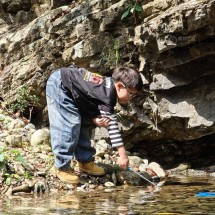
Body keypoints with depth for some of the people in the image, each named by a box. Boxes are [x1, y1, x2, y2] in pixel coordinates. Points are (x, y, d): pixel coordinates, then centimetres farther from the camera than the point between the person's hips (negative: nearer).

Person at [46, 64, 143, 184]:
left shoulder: (107, 84, -1)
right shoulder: (107, 94, -28)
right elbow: (112, 124, -29)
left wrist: (95, 119, -22)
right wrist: (123, 154, -28)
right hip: (59, 85, -10)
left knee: (85, 124, 10)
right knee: (70, 125, -16)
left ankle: (85, 161, 19)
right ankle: (61, 167, -8)